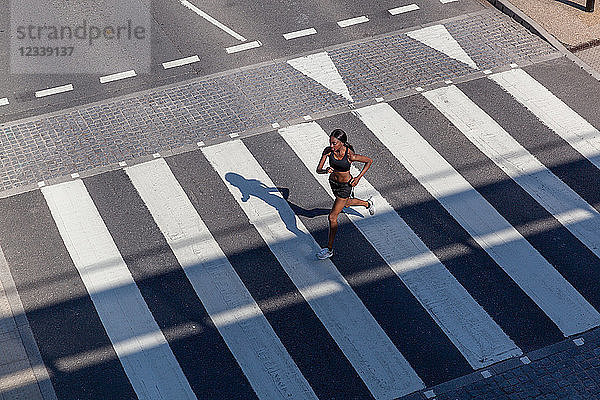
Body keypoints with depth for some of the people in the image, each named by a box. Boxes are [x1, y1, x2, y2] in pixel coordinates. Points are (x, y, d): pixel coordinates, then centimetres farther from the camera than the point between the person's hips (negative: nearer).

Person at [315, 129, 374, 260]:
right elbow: (318, 170, -16)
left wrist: (358, 178, -15)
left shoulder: (350, 155, -30)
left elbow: (369, 161, -14)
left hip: (345, 186, -6)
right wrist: (326, 170, -39)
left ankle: (330, 249, 11)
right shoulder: (328, 151, -20)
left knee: (332, 217, -4)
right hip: (333, 183, 6)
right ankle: (367, 203, 64)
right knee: (347, 203, 33)